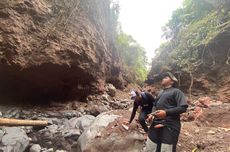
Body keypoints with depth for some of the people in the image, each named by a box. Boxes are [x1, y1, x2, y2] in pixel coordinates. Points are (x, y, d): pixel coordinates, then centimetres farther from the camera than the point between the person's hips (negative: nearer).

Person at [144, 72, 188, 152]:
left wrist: (166, 112, -22)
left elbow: (183, 107, -14)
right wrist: (152, 114, 4)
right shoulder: (160, 92, 20)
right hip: (156, 124, 7)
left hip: (169, 126, -7)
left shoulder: (176, 91, -3)